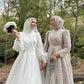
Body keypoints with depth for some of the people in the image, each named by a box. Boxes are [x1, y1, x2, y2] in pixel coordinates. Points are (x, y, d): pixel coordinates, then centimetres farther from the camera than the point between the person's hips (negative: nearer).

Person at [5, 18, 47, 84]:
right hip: (22, 60, 0)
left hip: (33, 61, 0)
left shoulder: (37, 34, 6)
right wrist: (18, 38, -22)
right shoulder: (21, 34, 4)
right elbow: (18, 48, -7)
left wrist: (43, 61, 2)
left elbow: (40, 49, 5)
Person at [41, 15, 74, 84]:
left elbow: (67, 49, -10)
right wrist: (42, 62, -2)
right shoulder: (49, 33, 14)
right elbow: (45, 48, 10)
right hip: (50, 61, 5)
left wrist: (55, 55, -23)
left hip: (61, 61, -5)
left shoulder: (65, 32, -3)